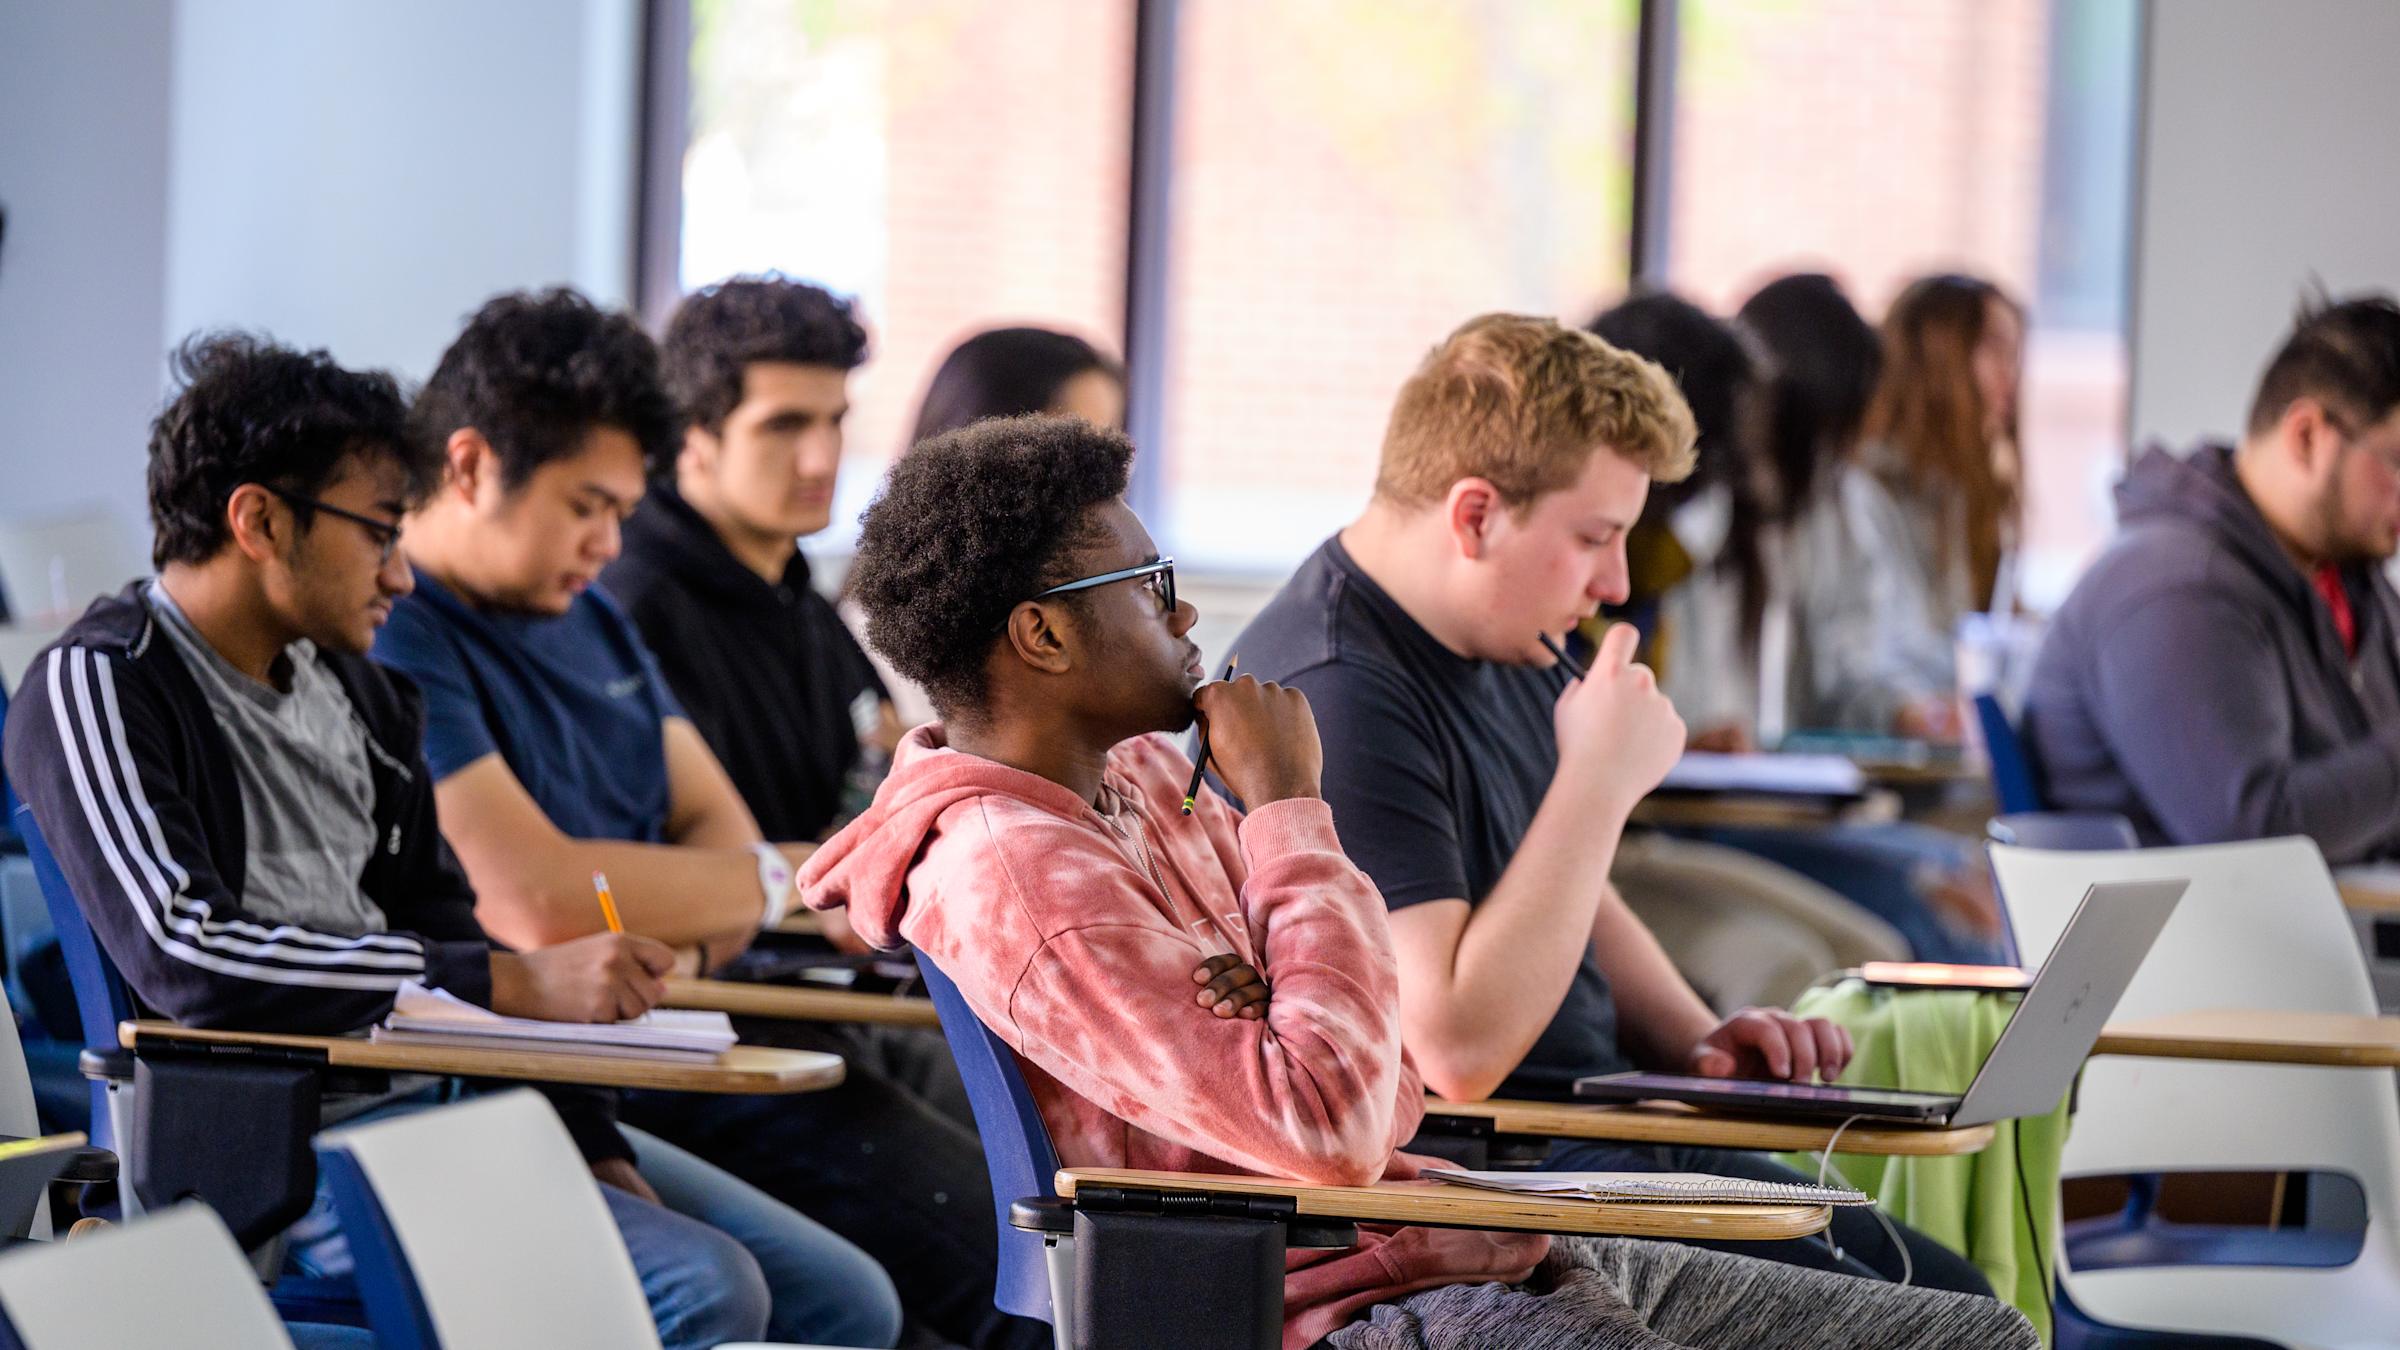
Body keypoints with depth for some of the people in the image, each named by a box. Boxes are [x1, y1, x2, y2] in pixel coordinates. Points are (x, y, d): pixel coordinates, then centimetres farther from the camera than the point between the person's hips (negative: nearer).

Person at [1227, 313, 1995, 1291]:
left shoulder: (1509, 652, 12)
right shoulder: (1340, 699, -21)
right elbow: (1459, 1047, -27)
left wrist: (1696, 1045, 8)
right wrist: (1599, 779, -22)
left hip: (1606, 1134, 10)